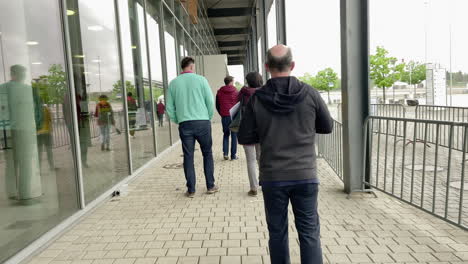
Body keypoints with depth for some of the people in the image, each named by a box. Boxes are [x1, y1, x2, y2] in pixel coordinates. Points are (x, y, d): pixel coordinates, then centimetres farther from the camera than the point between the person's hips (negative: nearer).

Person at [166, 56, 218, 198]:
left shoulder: (173, 83, 6)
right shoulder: (200, 79, -1)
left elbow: (169, 108, 6)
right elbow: (210, 101, -3)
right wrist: (208, 118, 10)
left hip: (184, 124, 2)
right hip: (202, 122, -2)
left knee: (188, 157, 7)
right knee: (207, 154, 11)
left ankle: (191, 190, 12)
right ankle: (210, 186, 16)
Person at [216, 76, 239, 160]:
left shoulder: (219, 92, 5)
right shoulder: (236, 92, -3)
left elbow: (217, 106, 8)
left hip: (224, 116, 2)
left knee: (226, 134, 16)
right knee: (234, 135, 6)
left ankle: (225, 153, 4)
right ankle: (233, 155, 7)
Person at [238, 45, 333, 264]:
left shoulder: (257, 99, -6)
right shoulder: (310, 94, -6)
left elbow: (245, 137, -2)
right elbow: (327, 127, 7)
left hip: (272, 177, 1)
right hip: (305, 175, 0)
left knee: (277, 233, 15)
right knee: (309, 233, 11)